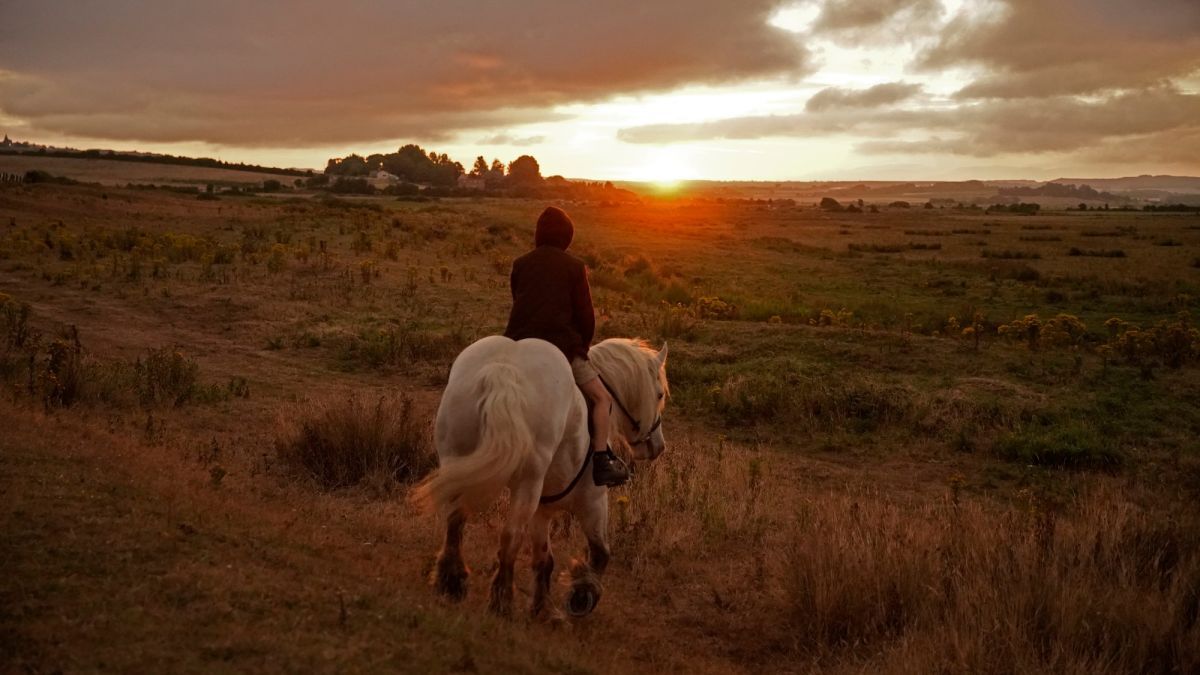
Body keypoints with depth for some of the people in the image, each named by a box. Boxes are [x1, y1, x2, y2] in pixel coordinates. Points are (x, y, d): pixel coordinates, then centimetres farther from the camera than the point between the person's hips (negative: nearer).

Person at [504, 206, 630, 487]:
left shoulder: (520, 264, 12)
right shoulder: (574, 266, 2)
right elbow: (585, 314, 1)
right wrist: (583, 346, 17)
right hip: (562, 345, -4)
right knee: (602, 398, 4)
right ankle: (602, 461, -11)